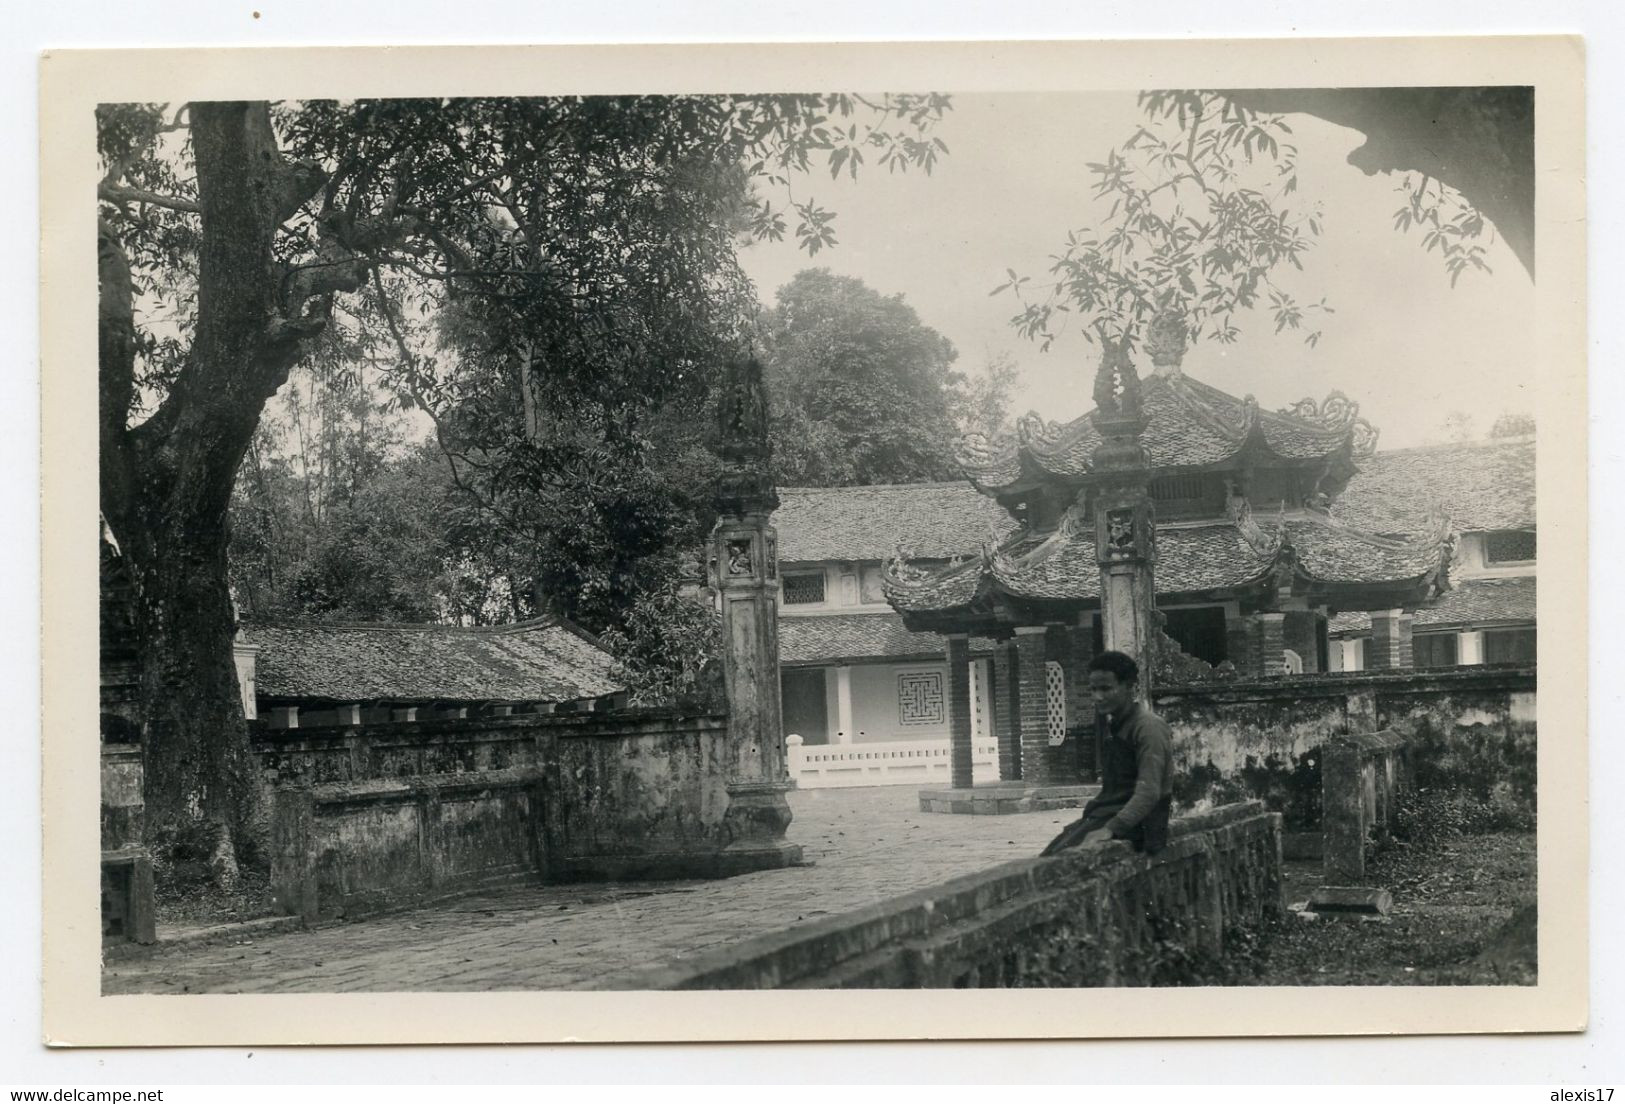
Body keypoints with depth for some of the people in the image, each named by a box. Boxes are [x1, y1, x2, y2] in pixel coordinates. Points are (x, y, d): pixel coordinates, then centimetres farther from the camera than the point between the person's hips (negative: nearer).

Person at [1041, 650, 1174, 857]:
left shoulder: (1148, 727, -9)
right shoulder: (1113, 725, 18)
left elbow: (1149, 792, -19)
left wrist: (1110, 829, -28)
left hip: (1135, 824, -8)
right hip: (1104, 815, 8)